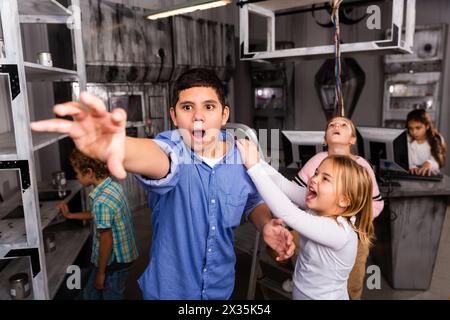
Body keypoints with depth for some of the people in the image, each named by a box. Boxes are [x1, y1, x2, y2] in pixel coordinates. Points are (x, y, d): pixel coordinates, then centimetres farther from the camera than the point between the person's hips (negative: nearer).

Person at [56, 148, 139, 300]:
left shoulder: (102, 201, -30)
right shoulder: (112, 185, -1)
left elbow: (106, 241, -23)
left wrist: (100, 273, -12)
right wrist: (70, 215, 20)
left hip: (114, 263, -8)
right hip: (121, 256, 9)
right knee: (89, 294, 24)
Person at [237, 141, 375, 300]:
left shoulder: (338, 231, -31)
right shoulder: (320, 207, -12)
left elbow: (285, 212, -38)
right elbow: (284, 185, -16)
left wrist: (253, 167, -38)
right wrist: (256, 160, -30)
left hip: (324, 296, -6)